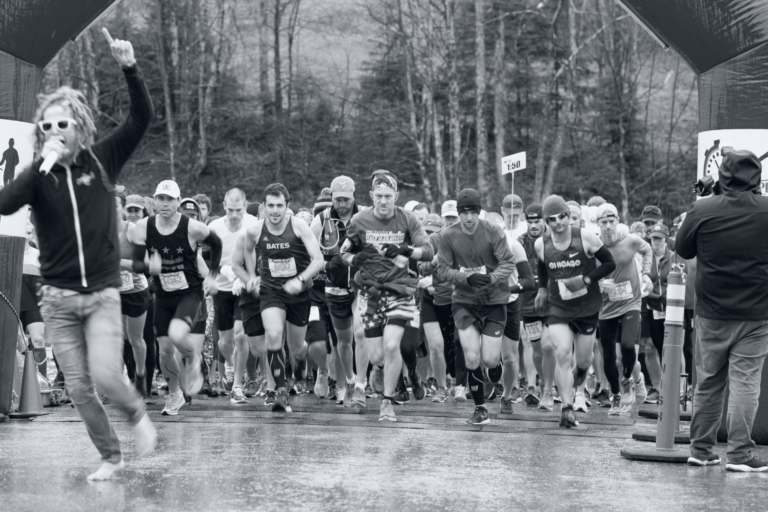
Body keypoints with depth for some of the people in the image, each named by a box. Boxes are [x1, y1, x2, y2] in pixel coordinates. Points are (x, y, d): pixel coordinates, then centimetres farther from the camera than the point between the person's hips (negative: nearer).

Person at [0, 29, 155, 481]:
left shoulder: (102, 160, 0)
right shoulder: (39, 174, -2)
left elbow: (143, 118, -7)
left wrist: (130, 68, -20)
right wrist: (42, 164, -25)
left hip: (103, 294, -1)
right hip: (58, 297, 2)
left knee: (105, 375, -18)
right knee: (78, 388, 4)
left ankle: (138, 412, 13)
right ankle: (111, 456, 23)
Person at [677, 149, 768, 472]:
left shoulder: (702, 211, -8)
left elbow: (682, 250, 5)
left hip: (712, 312, 2)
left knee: (708, 382, 13)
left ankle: (701, 449, 19)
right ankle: (740, 454, -3)